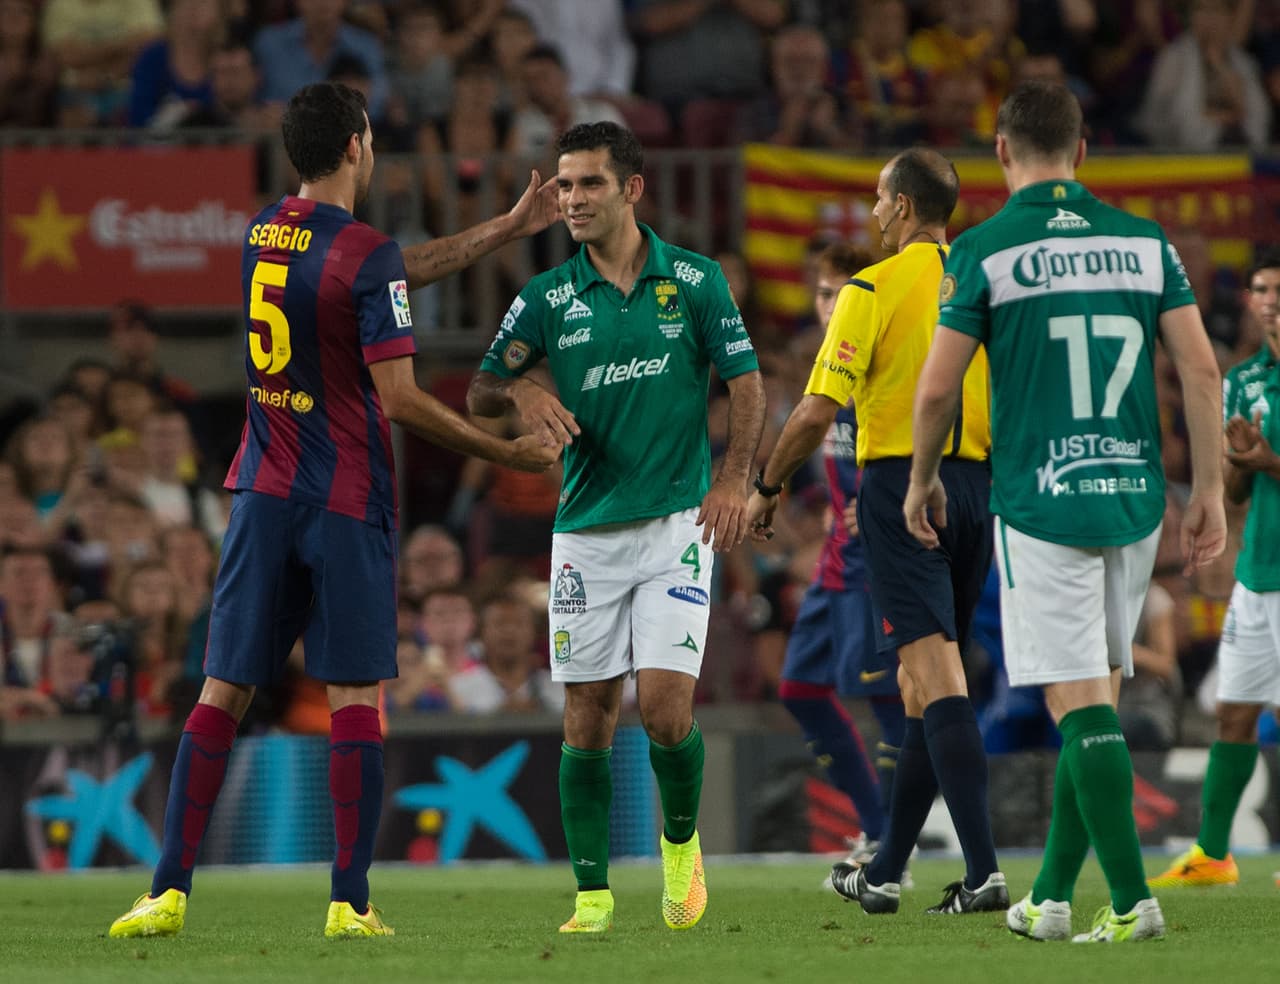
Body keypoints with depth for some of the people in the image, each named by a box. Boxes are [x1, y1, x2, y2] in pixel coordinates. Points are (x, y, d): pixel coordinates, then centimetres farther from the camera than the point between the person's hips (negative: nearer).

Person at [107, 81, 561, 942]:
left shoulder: (264, 232, 8)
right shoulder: (369, 257, -13)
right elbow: (399, 398, -16)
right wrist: (505, 452, -7)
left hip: (265, 493, 5)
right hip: (348, 503, -5)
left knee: (224, 692, 4)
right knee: (356, 696, -1)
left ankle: (171, 891, -1)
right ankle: (351, 900, -5)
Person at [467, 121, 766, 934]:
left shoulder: (695, 280, 0)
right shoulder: (549, 297, 4)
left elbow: (746, 382, 4)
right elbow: (479, 393, 6)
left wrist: (734, 477, -10)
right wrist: (522, 391, -17)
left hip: (677, 523, -2)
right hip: (586, 527, 2)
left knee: (666, 706, -12)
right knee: (588, 716, 1)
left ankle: (682, 839, 17)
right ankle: (594, 896, 9)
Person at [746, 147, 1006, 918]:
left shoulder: (873, 289, -7)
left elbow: (818, 412, -10)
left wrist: (767, 488, 4)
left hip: (901, 484, -6)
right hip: (974, 490, 6)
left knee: (936, 678, -13)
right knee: (926, 687, 13)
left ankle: (985, 871, -24)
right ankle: (885, 874, 20)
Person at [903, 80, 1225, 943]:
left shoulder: (986, 250, -5)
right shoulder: (1143, 241, 6)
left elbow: (937, 389, -4)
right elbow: (1202, 368, 1)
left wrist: (923, 481, 13)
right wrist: (1210, 490, 6)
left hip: (1042, 507, -4)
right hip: (1135, 502, 4)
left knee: (1083, 707, -5)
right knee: (1096, 702, 13)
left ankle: (1132, 901, -12)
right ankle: (1051, 897, 18)